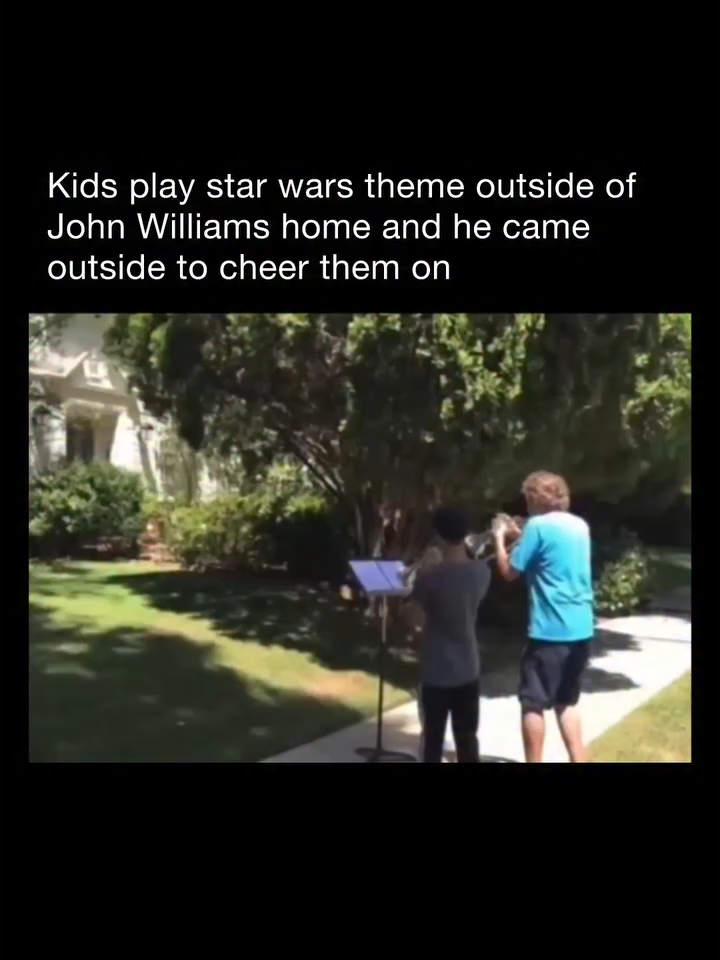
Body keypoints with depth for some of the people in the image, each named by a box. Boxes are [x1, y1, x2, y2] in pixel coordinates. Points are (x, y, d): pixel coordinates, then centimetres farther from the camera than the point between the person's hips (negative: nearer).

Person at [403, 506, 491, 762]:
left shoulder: (429, 575, -19)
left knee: (433, 738, 9)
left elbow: (418, 619, -12)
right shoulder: (482, 571, -4)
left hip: (436, 672, -4)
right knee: (467, 738, 14)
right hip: (469, 670, 4)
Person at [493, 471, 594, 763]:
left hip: (550, 630, -7)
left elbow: (509, 571, -7)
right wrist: (521, 536, 20)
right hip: (581, 629, 8)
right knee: (566, 702, 20)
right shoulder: (580, 526, 11)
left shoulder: (539, 525, -11)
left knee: (533, 704, 5)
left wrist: (500, 537, 7)